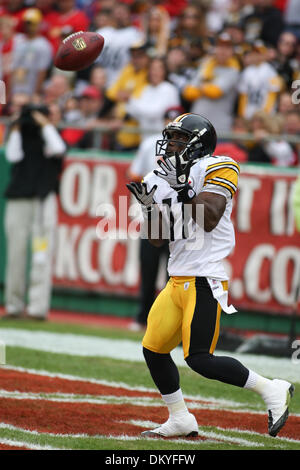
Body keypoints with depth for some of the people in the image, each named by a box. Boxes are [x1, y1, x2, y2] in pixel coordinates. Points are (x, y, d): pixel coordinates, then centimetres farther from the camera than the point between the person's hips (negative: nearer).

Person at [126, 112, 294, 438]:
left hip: (205, 282, -9)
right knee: (153, 350, 9)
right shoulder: (168, 178, 16)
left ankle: (272, 390, -3)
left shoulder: (217, 167, -7)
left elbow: (210, 220, -19)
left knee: (199, 359, -15)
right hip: (178, 281, 9)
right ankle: (180, 420, 21)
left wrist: (183, 188, -20)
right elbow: (157, 239, 16)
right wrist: (150, 205, 2)